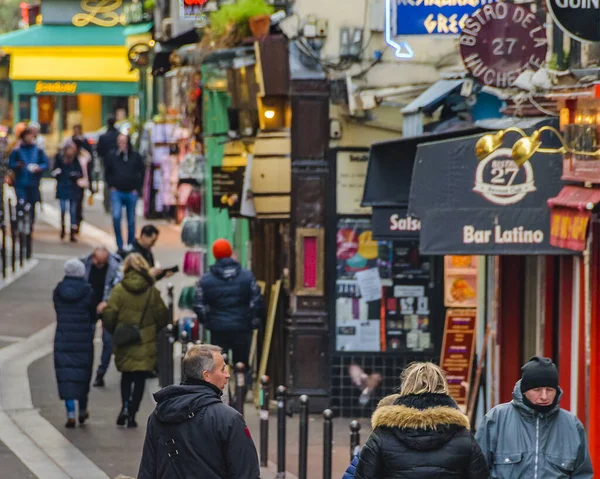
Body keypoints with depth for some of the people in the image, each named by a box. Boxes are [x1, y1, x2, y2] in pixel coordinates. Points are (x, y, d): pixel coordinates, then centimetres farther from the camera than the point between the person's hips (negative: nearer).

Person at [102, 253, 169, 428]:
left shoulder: (119, 290, -8)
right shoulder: (151, 291, -4)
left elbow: (109, 315, -10)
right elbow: (163, 316, -1)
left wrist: (114, 332, 9)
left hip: (125, 343, 0)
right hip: (146, 343, 0)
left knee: (126, 376, 17)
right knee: (140, 379, 6)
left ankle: (125, 407, -2)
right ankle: (132, 414, 1)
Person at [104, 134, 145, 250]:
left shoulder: (135, 157, 2)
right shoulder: (113, 157, 3)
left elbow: (142, 173, 8)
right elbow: (107, 173, 15)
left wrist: (137, 188, 2)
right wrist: (111, 186, 4)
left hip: (131, 193, 1)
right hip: (116, 192, -1)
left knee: (131, 221, 7)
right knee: (116, 216, -18)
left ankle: (130, 244, 19)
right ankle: (119, 244, -8)